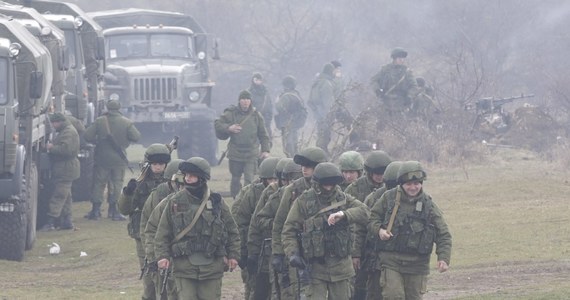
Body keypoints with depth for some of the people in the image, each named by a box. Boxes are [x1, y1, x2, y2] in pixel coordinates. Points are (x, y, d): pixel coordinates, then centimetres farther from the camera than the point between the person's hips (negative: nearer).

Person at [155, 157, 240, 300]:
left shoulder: (216, 201, 4)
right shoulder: (175, 202, 3)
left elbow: (232, 230, 12)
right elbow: (162, 234, 6)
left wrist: (233, 255, 4)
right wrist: (162, 256, -6)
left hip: (211, 266, 1)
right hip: (184, 266, -1)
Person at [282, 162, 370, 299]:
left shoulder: (343, 199, 7)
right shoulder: (303, 201, -1)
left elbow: (364, 211, -6)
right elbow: (289, 230, 0)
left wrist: (344, 214, -23)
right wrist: (293, 254, -14)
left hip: (340, 266, 3)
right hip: (314, 266, -3)